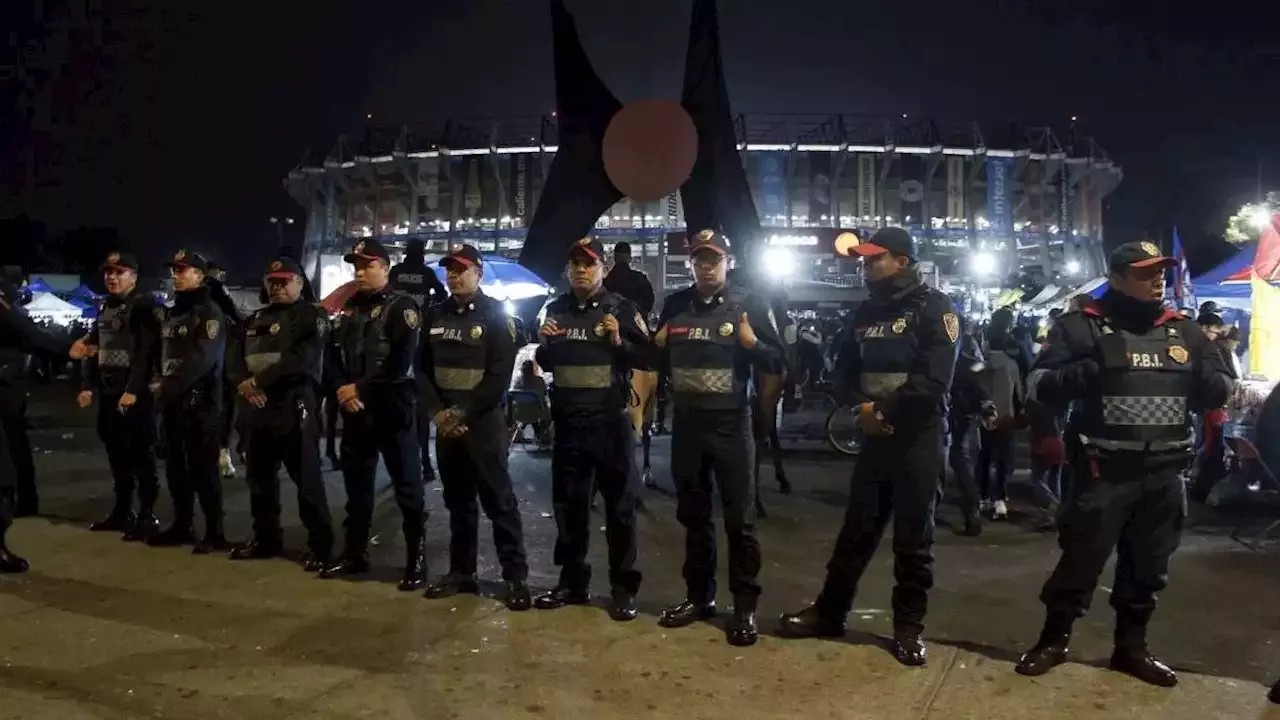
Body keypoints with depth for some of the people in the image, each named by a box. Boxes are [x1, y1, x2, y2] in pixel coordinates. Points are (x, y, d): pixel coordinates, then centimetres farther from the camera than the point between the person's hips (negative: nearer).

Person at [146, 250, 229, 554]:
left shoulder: (209, 312, -8)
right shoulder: (172, 313, 18)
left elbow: (202, 360, -18)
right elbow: (163, 355, 21)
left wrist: (167, 388, -20)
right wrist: (160, 385, 4)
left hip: (200, 402, -8)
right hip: (172, 402, 8)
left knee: (203, 469, -5)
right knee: (175, 467, 13)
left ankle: (215, 532, 1)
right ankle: (182, 525, 23)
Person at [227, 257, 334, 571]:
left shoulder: (312, 317, -2)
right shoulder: (255, 320, 21)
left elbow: (300, 360, -16)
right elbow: (236, 359, 14)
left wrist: (258, 381, -13)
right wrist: (244, 385, -8)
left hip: (294, 407, -8)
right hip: (257, 407, 8)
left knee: (307, 480, -7)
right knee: (259, 477, 15)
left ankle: (321, 547, -1)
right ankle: (266, 539, 28)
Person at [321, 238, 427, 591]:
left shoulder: (401, 306, -6)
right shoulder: (350, 307, 15)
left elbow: (400, 363, -16)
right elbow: (334, 353, 12)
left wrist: (361, 389, -12)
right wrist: (343, 388, -6)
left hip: (392, 409, -7)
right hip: (355, 409, 7)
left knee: (406, 486, -2)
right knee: (356, 483, 15)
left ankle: (416, 560, 4)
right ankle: (355, 554, 27)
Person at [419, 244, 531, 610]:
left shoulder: (495, 314, -4)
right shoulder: (436, 315, 11)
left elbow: (500, 375, -11)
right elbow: (423, 368, 11)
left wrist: (463, 413, -13)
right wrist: (438, 412, -4)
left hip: (483, 421, -5)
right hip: (446, 421, 5)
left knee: (498, 500, -5)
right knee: (457, 500, 12)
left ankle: (516, 577, 0)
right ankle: (461, 571, 22)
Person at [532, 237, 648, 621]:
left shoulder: (621, 308, -4)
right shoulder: (556, 309, 10)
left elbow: (646, 356, -6)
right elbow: (545, 363, 18)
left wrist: (619, 342, -22)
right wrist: (543, 343, -2)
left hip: (610, 419, -4)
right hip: (567, 419, 5)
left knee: (619, 505, 3)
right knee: (568, 503, 12)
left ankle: (623, 589, 12)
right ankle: (573, 582, 26)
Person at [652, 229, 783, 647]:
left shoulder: (749, 305, -3)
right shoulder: (675, 304, 8)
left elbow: (776, 363, -4)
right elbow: (657, 359, 19)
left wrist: (752, 344, -23)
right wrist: (657, 344, -3)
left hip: (730, 423, -4)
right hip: (686, 422, 4)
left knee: (739, 519, 1)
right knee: (693, 515, 14)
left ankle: (746, 607, 10)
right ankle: (699, 596, 28)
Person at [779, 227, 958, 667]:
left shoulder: (933, 308, -7)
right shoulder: (866, 313, 13)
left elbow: (933, 380, -18)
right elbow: (844, 372, 12)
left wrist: (884, 410, -13)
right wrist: (861, 406, -8)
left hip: (918, 440, -5)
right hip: (874, 437, 5)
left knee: (912, 538, 4)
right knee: (856, 528, 12)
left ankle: (909, 627, 17)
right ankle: (829, 611, 22)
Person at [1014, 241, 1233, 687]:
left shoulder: (1184, 330, 11)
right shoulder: (1083, 326, -4)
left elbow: (1219, 391, 16)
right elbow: (1040, 385, -8)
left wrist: (1210, 380, -8)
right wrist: (1085, 371, -26)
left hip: (1165, 474, 5)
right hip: (1104, 471, -5)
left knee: (1148, 567, 15)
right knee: (1081, 559, 3)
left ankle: (1131, 648, 31)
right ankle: (1054, 639, 21)